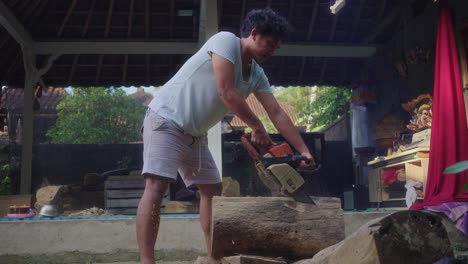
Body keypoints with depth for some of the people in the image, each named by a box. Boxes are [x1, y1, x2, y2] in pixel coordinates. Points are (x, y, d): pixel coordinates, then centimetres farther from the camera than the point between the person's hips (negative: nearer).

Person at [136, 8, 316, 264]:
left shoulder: (257, 75, 7)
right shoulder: (225, 41, -16)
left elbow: (277, 114, 5)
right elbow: (226, 93, -23)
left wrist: (304, 150, -2)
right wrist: (257, 127, -13)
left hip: (195, 134, 9)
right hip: (166, 120, -9)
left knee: (212, 190, 7)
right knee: (157, 186, -21)